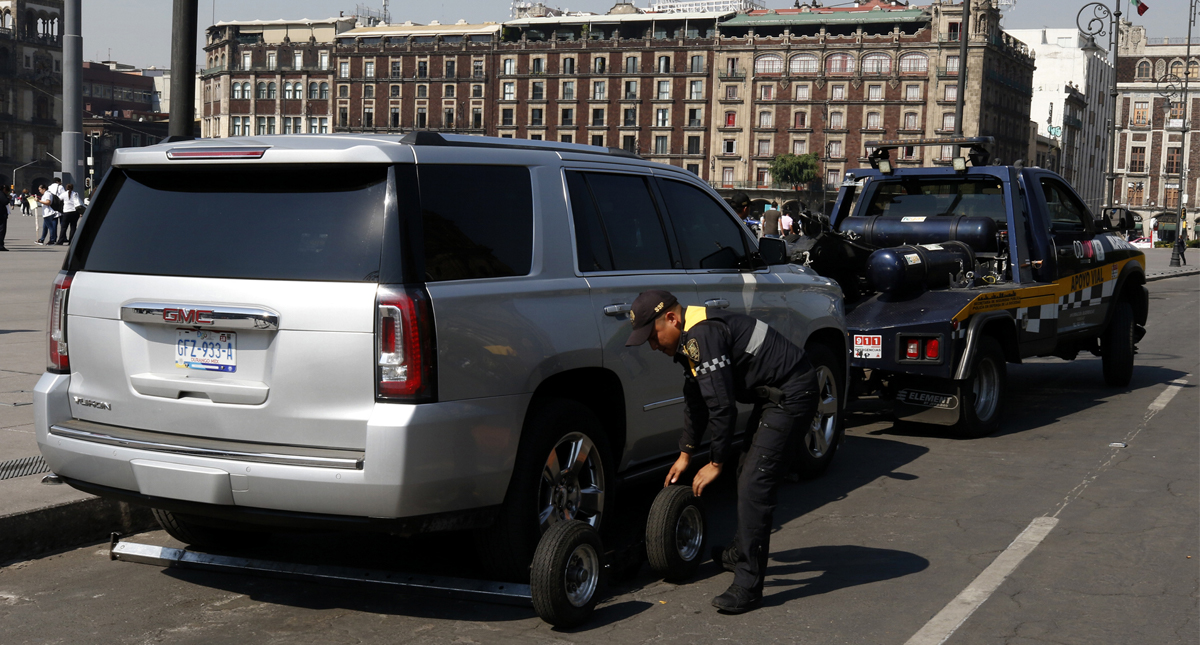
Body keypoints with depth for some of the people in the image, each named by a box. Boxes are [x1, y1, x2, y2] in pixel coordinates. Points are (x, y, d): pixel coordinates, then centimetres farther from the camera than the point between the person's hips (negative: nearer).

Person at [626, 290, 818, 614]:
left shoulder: (703, 336, -23)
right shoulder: (689, 339, 10)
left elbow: (723, 406, -24)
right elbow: (696, 400, 22)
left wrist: (716, 463, -13)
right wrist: (686, 453, 25)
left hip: (791, 395, -11)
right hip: (773, 395, 11)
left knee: (754, 484, -14)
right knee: (749, 475, 21)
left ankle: (748, 586, -13)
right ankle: (739, 554, 39)